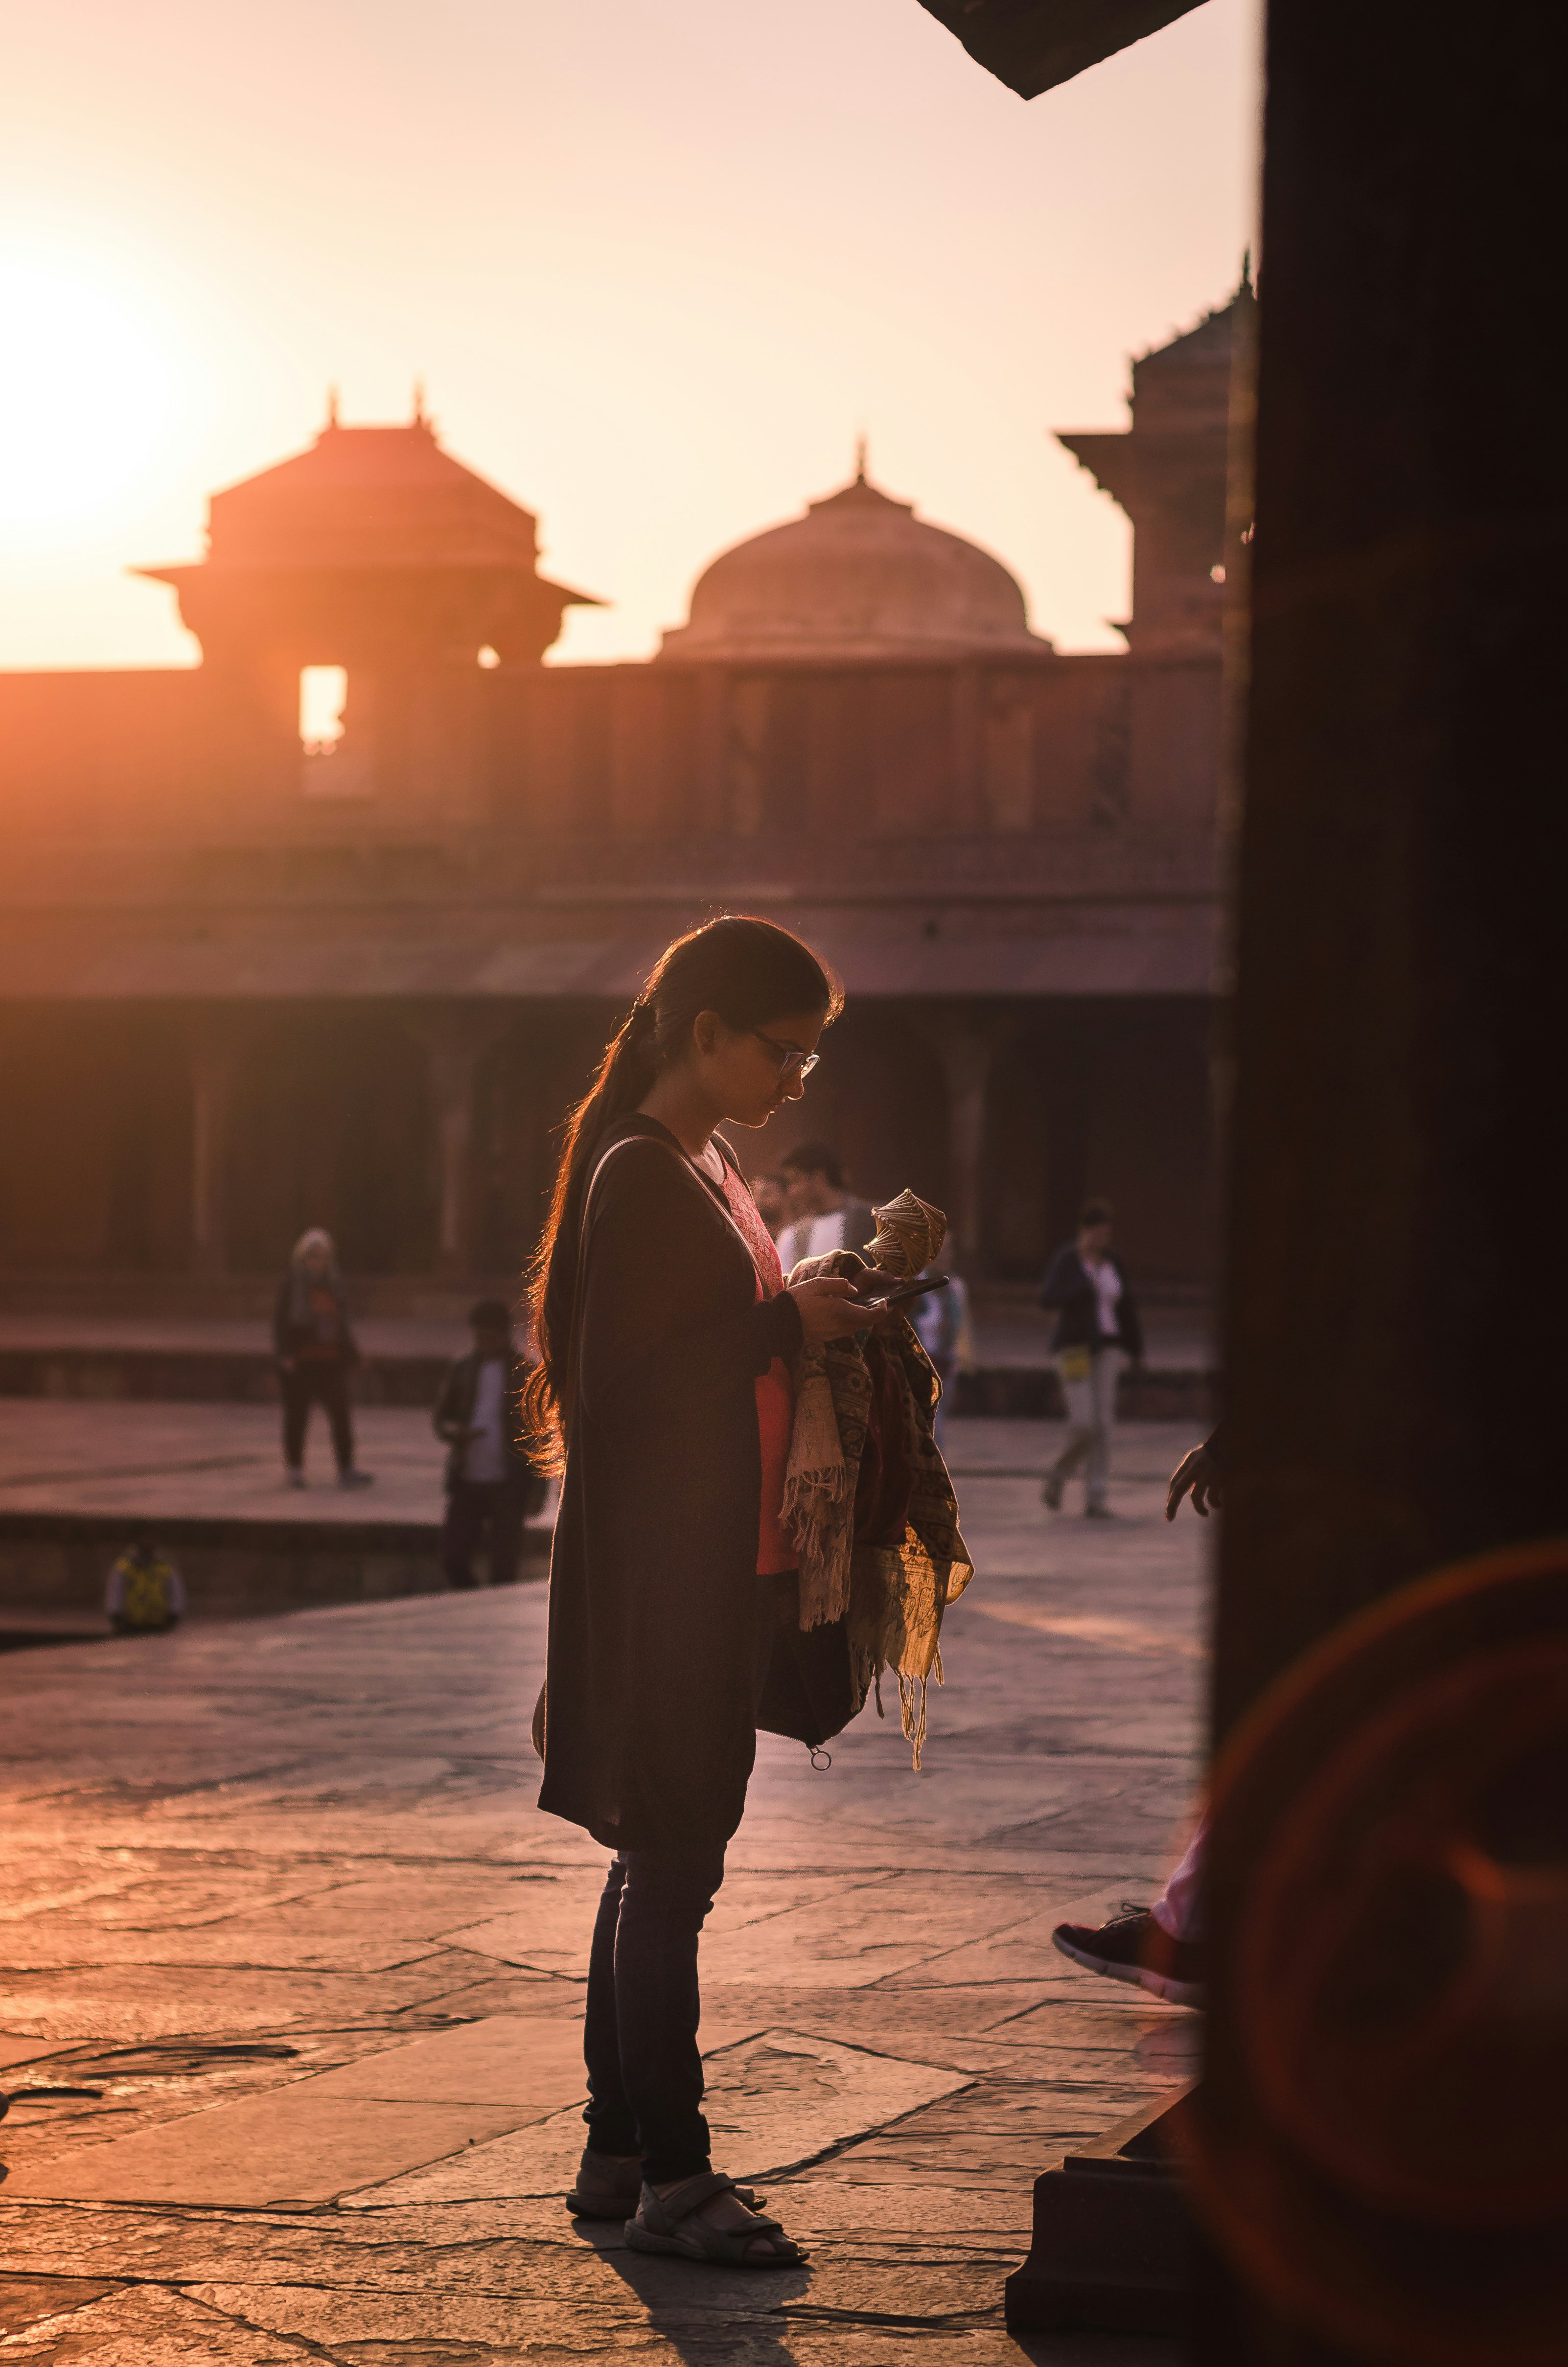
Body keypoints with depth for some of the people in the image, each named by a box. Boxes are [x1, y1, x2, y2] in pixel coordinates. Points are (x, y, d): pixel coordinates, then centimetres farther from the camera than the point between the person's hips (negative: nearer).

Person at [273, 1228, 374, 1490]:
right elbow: (281, 1322, -5)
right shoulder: (291, 1286, -2)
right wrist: (285, 1355, -14)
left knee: (341, 1414, -2)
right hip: (301, 1361, -4)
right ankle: (294, 1469, 12)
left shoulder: (334, 1285, 11)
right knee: (297, 1414, 3)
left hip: (331, 1360, 4)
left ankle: (346, 1470, 0)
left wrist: (349, 1355, 12)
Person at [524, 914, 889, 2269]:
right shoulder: (637, 1176, -15)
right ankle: (672, 2179, -1)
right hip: (654, 1571, -10)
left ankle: (616, 2156, 21)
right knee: (672, 1866, -6)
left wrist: (808, 1322, 5)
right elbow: (620, 1382, -19)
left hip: (718, 1565, 10)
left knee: (661, 1863, 13)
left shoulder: (706, 1169, 15)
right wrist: (785, 1327, -15)